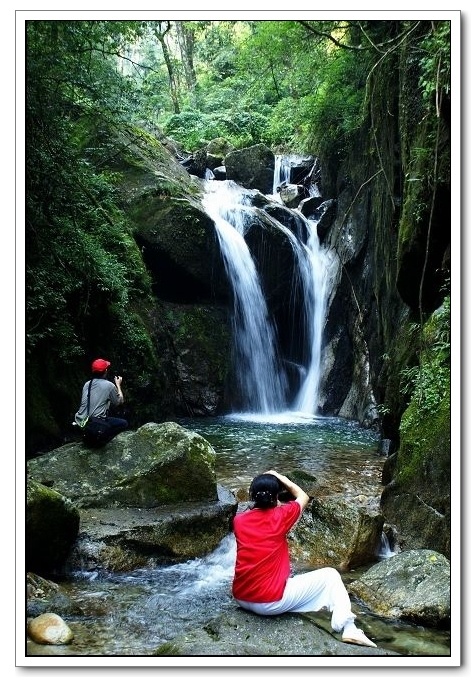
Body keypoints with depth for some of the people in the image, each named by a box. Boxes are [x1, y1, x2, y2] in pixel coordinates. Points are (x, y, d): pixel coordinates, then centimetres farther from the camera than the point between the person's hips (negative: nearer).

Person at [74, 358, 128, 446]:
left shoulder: (87, 384, 8)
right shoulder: (109, 385, -8)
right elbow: (120, 401, 7)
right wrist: (118, 385, 19)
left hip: (80, 422, 6)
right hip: (95, 425, -6)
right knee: (124, 423, 12)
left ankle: (88, 436, 21)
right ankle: (100, 440, 1)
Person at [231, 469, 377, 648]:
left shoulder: (238, 520, 1)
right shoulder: (280, 516, -8)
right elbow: (303, 497, 12)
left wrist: (260, 484, 22)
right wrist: (280, 477, 17)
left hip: (241, 598, 5)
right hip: (271, 602, -5)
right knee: (330, 575, 8)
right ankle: (347, 628, -1)